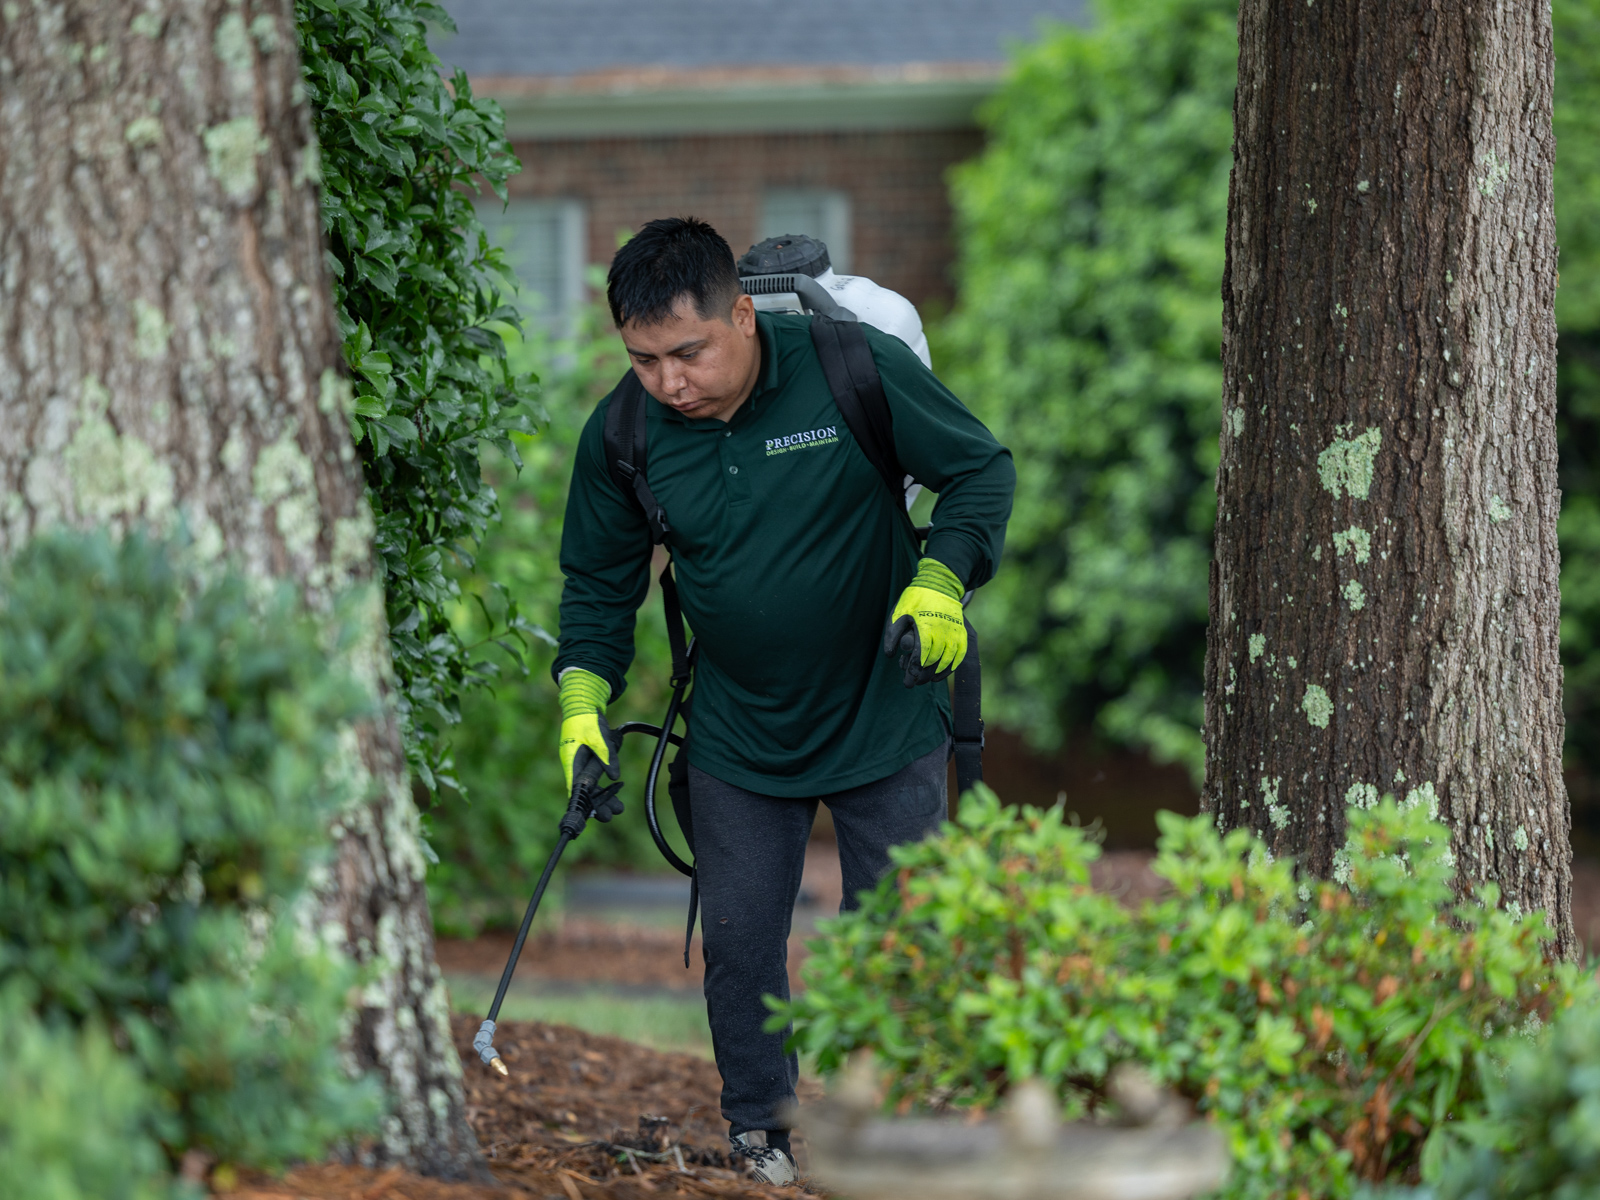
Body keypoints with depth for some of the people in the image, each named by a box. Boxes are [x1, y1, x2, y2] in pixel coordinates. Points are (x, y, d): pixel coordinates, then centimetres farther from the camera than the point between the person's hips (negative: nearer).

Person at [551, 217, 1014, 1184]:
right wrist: (586, 693, -9)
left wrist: (942, 578, -23)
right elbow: (599, 581, 5)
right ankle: (761, 1126, 25)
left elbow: (983, 468, -8)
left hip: (885, 718, -2)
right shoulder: (620, 435, -11)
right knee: (738, 941, 6)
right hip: (739, 734, 2)